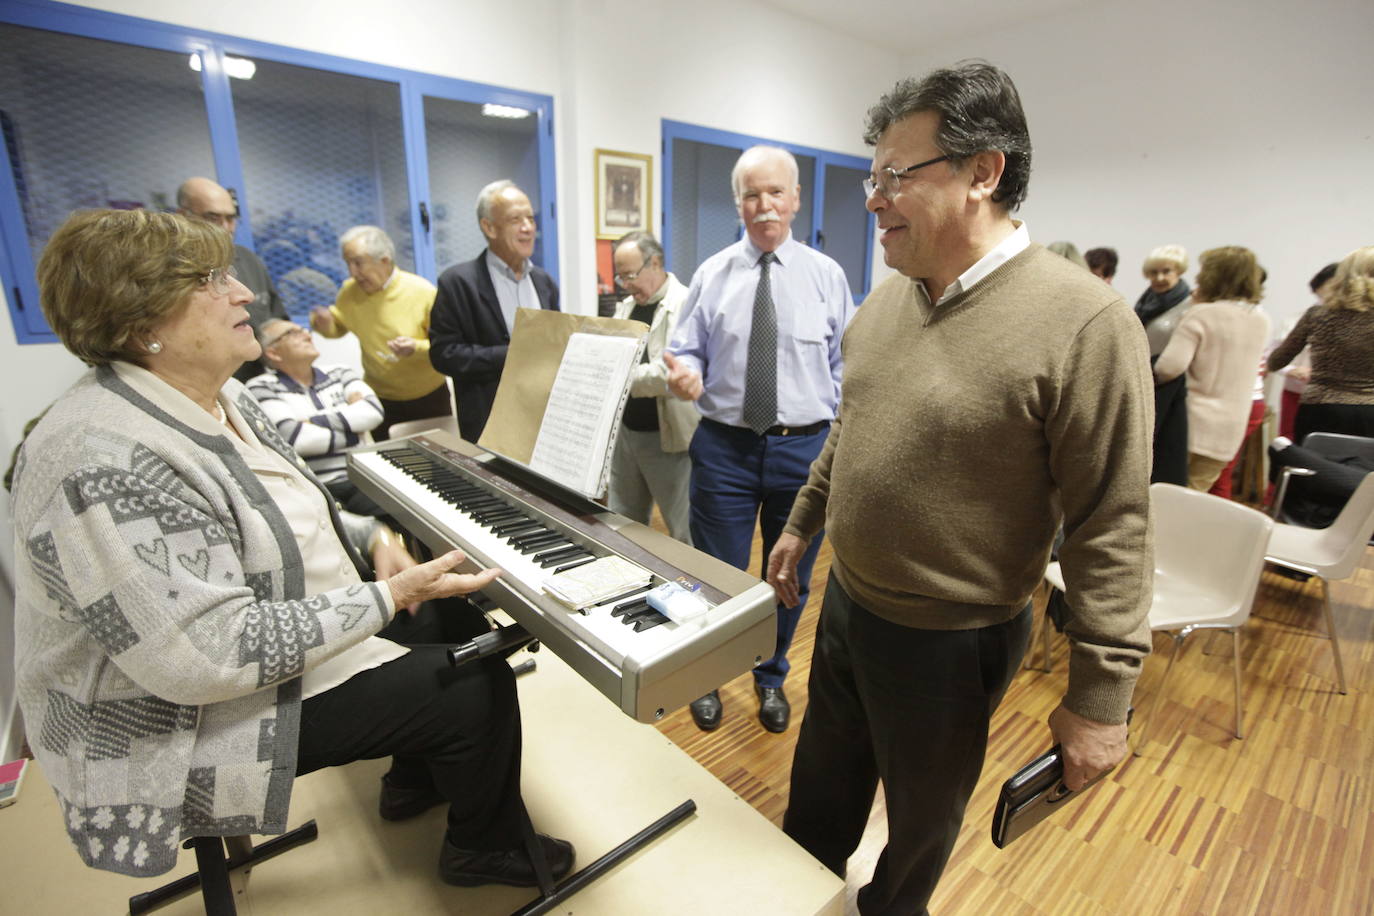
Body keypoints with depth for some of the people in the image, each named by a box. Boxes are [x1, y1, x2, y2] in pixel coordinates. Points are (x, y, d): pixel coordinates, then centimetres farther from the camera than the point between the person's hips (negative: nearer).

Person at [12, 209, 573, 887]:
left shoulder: (216, 397, 2)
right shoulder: (109, 464, -31)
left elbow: (275, 515, 14)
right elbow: (209, 657, -33)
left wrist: (371, 536, -4)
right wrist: (390, 598, -29)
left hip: (277, 624, 10)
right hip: (198, 717, -9)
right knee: (479, 689, -11)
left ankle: (415, 776, 34)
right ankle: (485, 848, 19)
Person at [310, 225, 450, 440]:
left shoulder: (423, 292, -16)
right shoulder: (349, 291, -4)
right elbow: (339, 326, 14)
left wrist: (416, 348, -31)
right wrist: (325, 324, -9)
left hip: (428, 398, -3)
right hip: (380, 400, 3)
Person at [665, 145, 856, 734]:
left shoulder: (827, 274, 3)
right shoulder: (712, 275, 2)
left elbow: (843, 365, 4)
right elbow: (688, 351, 2)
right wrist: (685, 374, -21)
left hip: (804, 448, 1)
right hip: (725, 447, -1)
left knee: (791, 579, 16)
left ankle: (771, 677, 43)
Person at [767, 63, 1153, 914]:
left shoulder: (1086, 322, -21)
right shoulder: (887, 299, 1)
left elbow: (1113, 528, -18)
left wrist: (1100, 698, -13)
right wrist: (800, 525, 17)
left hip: (951, 640, -6)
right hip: (845, 602, 7)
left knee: (923, 815, 22)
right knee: (819, 796, 27)